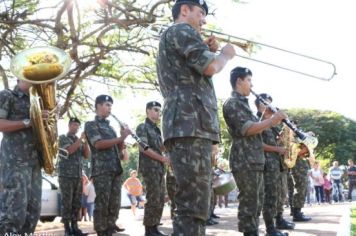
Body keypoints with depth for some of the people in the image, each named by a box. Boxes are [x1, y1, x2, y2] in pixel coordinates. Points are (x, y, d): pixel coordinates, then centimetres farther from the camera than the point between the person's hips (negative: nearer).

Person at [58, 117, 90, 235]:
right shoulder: (63, 138, 2)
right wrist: (80, 139, -15)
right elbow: (69, 150, -14)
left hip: (78, 176, 5)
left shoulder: (79, 140, 17)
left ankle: (74, 226, 8)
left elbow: (87, 155, 9)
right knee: (67, 202, -4)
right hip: (66, 175, -5)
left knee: (76, 202, 4)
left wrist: (85, 141, -4)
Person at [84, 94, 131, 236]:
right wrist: (120, 138, -14)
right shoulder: (91, 125, 3)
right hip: (101, 170, -7)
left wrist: (122, 137, 4)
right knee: (102, 203, -7)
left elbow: (119, 148, 23)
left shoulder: (110, 126, 23)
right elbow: (98, 144, -13)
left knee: (115, 202, 6)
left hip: (116, 169, 7)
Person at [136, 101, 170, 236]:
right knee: (153, 200, -10)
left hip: (159, 168, 8)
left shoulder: (157, 130, 20)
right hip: (149, 167, -8)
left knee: (160, 200, 7)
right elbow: (143, 148, -12)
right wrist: (162, 158, -12)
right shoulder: (143, 127, -3)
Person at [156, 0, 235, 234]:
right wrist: (226, 55, 8)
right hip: (190, 124, -11)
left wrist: (208, 50, 21)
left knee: (193, 205, 12)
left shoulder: (172, 38, 31)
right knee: (193, 208, -15)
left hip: (189, 125, 11)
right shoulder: (181, 31, 1)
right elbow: (210, 67, -12)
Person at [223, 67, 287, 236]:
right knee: (249, 203, -9)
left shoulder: (243, 103, 23)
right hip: (244, 161, -10)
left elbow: (255, 128, 25)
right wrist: (272, 120, -12)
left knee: (257, 203, 12)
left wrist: (271, 122, 10)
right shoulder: (232, 103, -8)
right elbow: (247, 129, -18)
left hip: (255, 161, 10)